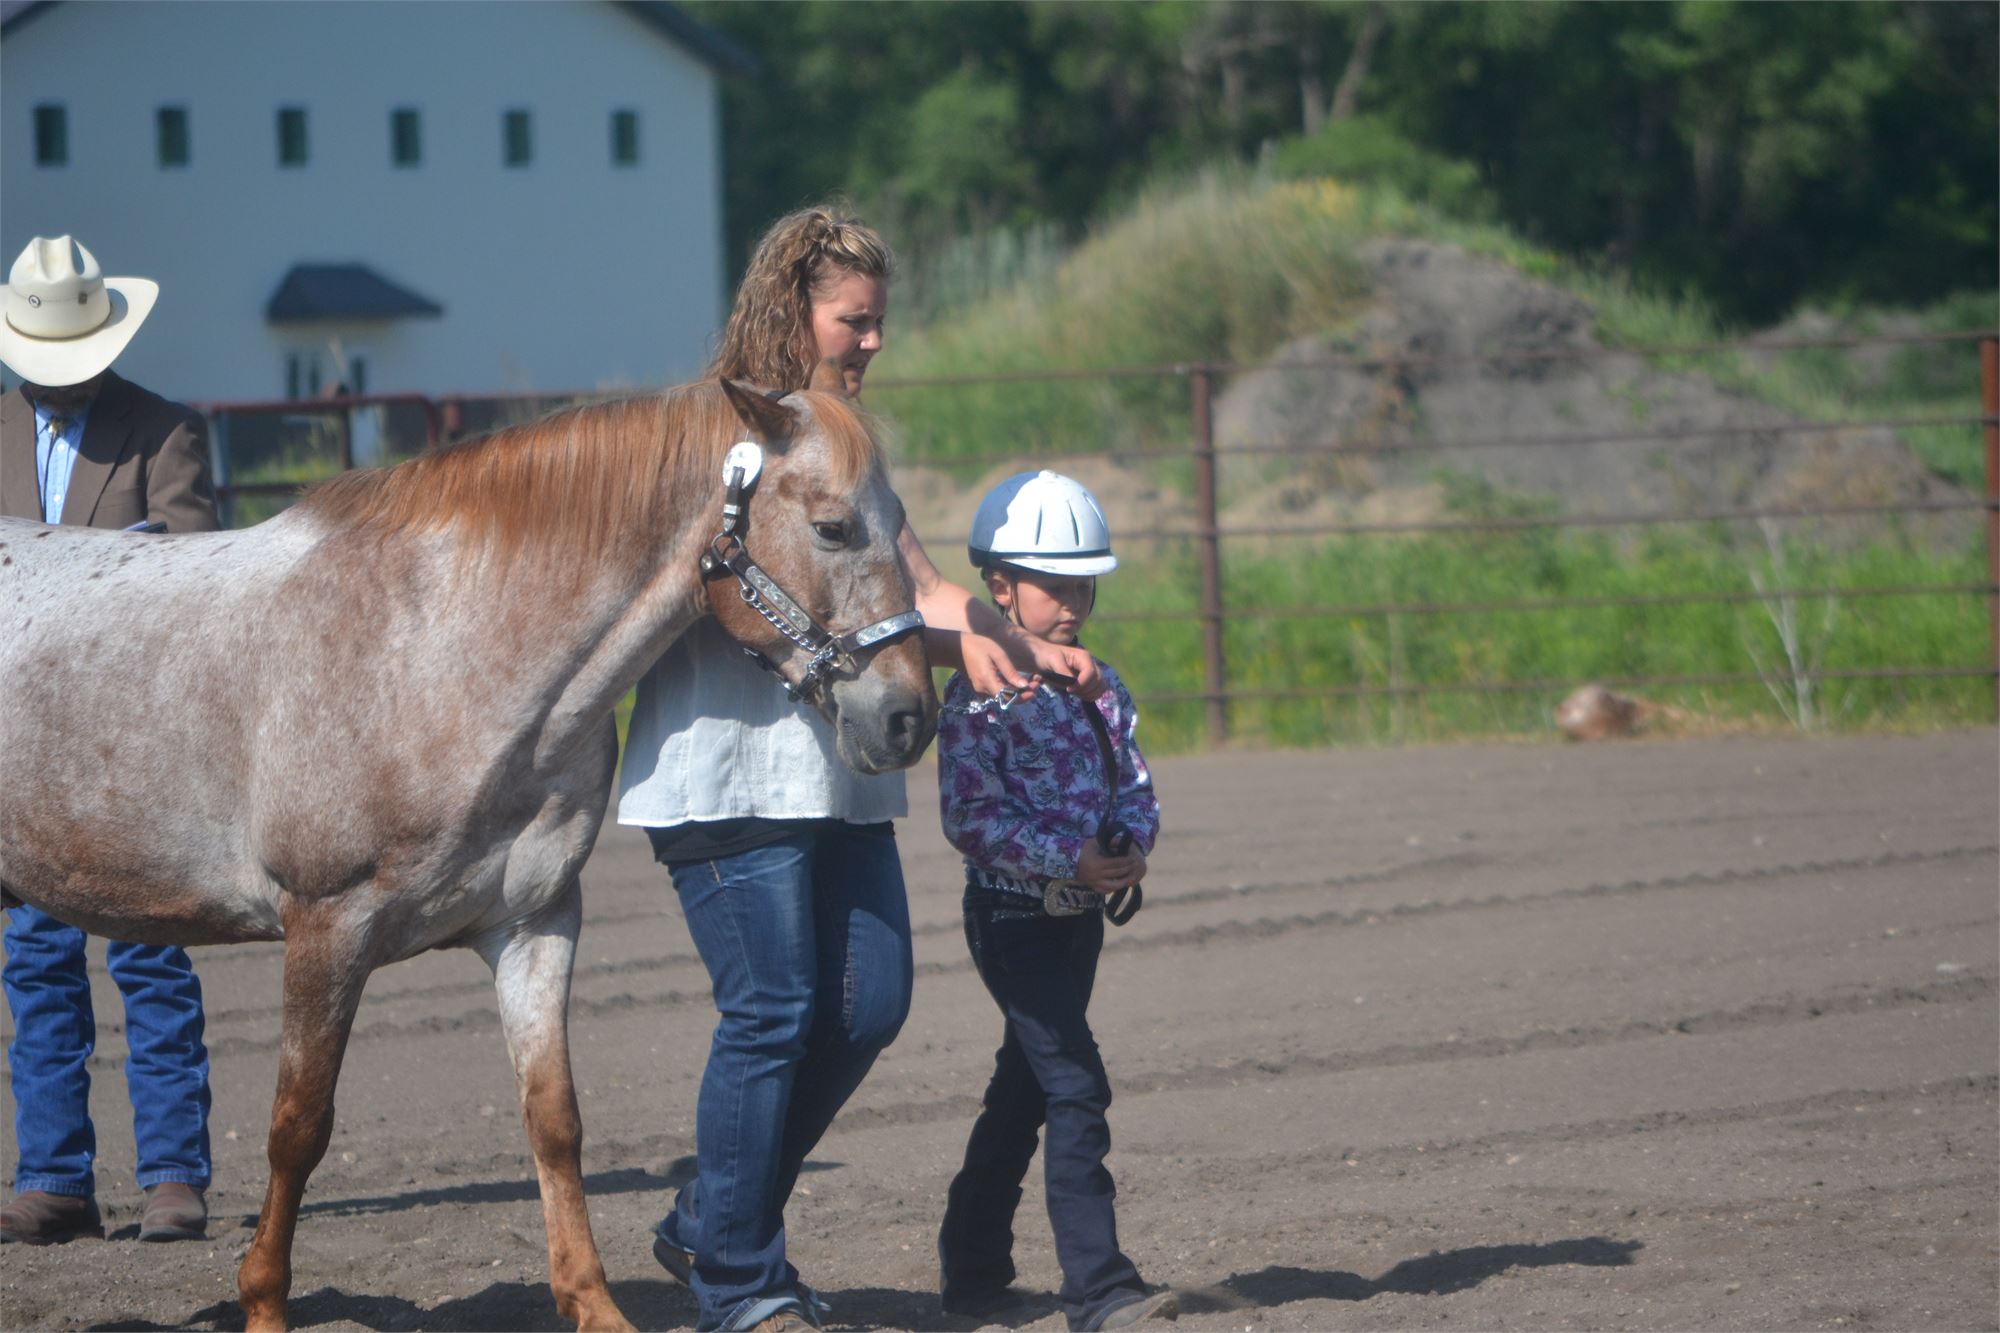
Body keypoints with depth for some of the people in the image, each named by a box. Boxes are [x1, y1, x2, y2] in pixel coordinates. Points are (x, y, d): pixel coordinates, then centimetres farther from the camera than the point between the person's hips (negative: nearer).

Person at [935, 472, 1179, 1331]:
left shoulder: (1102, 691, 9)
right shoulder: (981, 696, -13)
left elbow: (1134, 786, 10)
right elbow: (971, 817, -18)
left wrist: (1132, 844, -12)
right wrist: (1068, 857, -25)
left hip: (1081, 913, 8)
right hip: (1013, 915, -8)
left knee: (1026, 1090, 18)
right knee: (1076, 1089, -16)